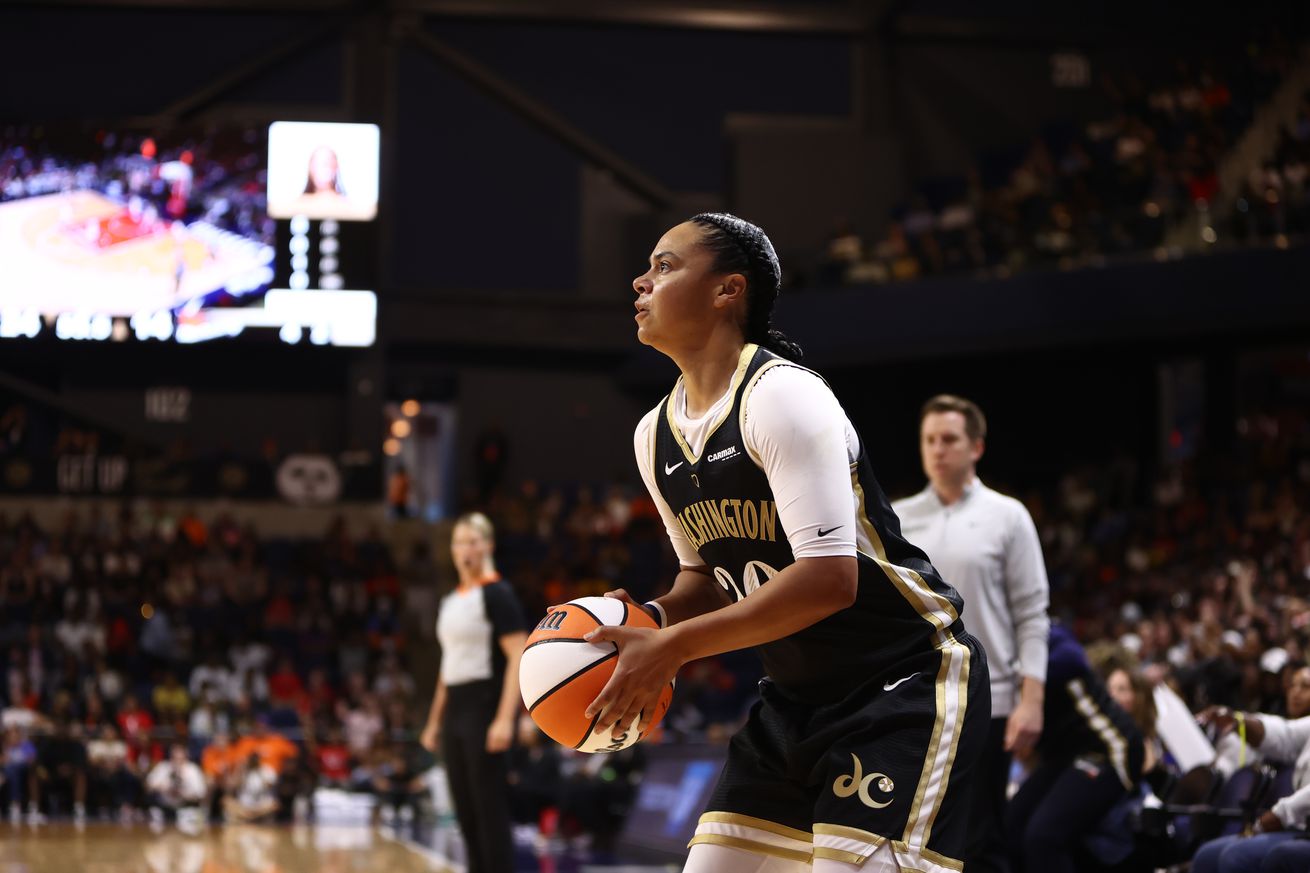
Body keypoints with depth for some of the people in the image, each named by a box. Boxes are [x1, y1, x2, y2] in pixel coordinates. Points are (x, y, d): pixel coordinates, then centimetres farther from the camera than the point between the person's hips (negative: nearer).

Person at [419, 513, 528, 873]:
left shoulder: (497, 594, -9)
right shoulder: (451, 601, 16)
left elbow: (518, 657, -16)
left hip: (486, 707, -9)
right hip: (455, 709, 9)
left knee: (490, 810, -9)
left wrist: (505, 719, -24)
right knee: (465, 812, 9)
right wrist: (434, 720, 20)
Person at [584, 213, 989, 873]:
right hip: (798, 694, 9)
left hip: (906, 681, -8)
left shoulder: (782, 396, -20)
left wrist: (674, 647, -26)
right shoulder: (655, 437, 6)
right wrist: (653, 618, -4)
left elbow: (829, 577, -28)